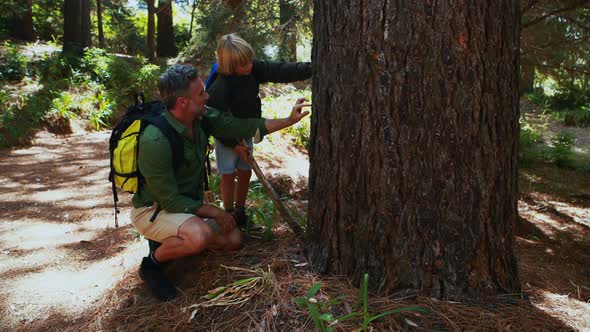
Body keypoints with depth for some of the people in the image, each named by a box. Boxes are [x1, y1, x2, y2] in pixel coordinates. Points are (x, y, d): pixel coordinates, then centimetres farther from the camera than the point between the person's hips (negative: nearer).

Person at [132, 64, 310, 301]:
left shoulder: (202, 117, -11)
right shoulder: (155, 141, -32)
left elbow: (239, 127, -3)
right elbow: (170, 201, -27)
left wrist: (289, 120, -4)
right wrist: (214, 212, -19)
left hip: (188, 204, 8)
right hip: (153, 210, -8)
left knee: (233, 239, 4)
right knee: (201, 235, -35)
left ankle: (168, 241, 17)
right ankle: (153, 262, -5)